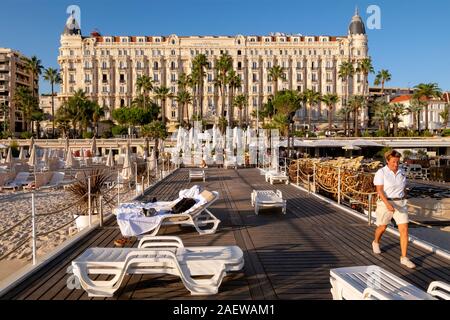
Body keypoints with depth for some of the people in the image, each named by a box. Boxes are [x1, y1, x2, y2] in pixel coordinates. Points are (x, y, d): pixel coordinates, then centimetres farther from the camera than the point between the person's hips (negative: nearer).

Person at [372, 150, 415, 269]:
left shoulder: (401, 173, 5)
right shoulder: (381, 173, -13)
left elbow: (403, 189, 15)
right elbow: (379, 191, -20)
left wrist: (402, 203, 19)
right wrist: (388, 204, -32)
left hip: (400, 204, 4)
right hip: (385, 204, -4)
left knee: (404, 230, -6)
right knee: (382, 228, 15)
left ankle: (404, 258, 1)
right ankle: (376, 243, 47)